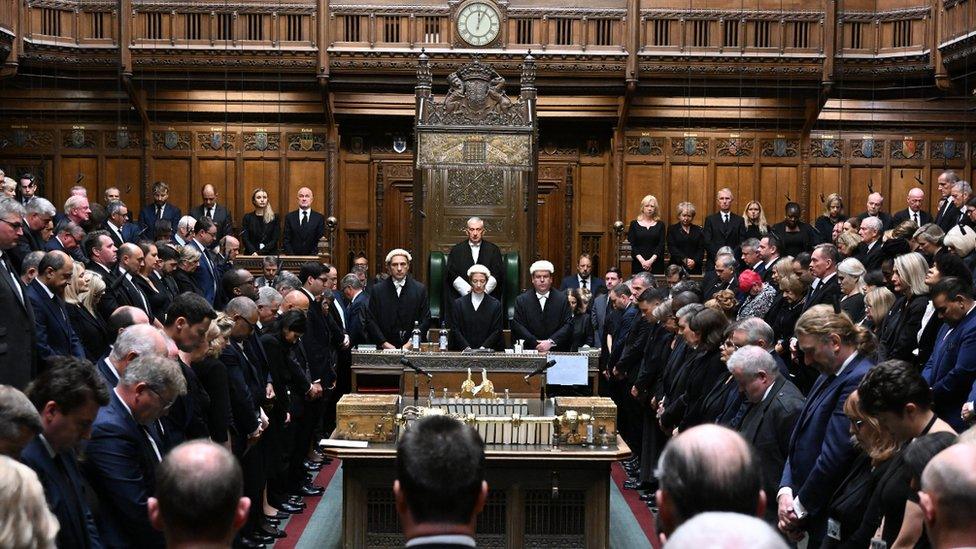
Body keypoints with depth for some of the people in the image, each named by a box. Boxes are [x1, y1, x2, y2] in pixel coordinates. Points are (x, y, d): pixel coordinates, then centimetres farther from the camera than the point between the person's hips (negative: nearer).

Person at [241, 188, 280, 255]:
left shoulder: (274, 218, 7)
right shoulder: (247, 217, 10)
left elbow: (274, 240, 1)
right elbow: (244, 239, 2)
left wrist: (259, 252, -10)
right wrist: (253, 252, -14)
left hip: (270, 255, 0)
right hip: (251, 256, 0)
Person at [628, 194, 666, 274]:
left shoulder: (660, 225, 8)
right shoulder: (634, 224, 7)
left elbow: (661, 245, 0)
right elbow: (631, 245, -1)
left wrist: (651, 260, -14)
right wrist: (642, 260, -14)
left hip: (656, 263, 0)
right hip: (638, 264, 0)